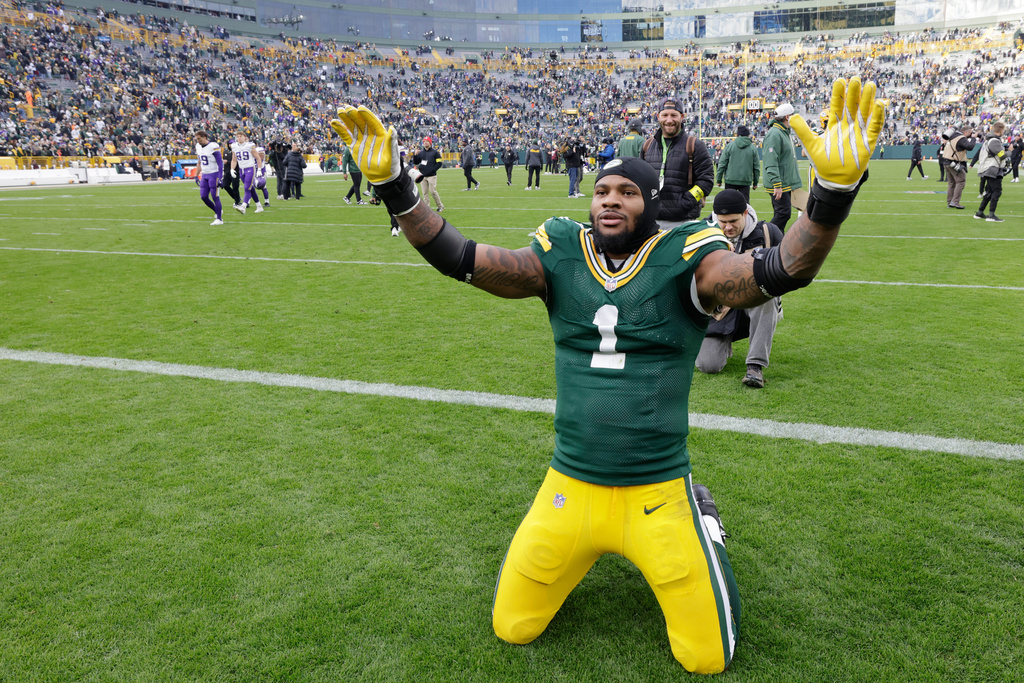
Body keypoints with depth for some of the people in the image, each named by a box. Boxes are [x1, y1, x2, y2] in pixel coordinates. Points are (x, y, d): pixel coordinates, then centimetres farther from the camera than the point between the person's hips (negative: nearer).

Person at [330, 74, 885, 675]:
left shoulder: (684, 259, -10)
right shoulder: (562, 256, -2)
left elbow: (780, 272, -25)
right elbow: (457, 258, -8)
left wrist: (834, 189, -42)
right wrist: (393, 185, -18)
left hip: (658, 494, -2)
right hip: (569, 487, 3)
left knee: (707, 658, 7)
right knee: (512, 629, 14)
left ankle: (700, 518, 34)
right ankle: (583, 550, 41)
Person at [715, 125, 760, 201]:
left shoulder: (729, 146, 0)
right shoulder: (753, 148, 4)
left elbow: (722, 164, -1)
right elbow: (756, 167, 7)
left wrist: (719, 179, 5)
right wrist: (755, 182, 15)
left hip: (730, 180, 0)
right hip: (746, 181, 1)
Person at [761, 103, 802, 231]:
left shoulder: (784, 133, 19)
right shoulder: (774, 134, -15)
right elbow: (771, 163, -22)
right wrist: (777, 185, -27)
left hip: (786, 184, 10)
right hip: (779, 185, -10)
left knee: (782, 213, 11)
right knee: (784, 213, -12)